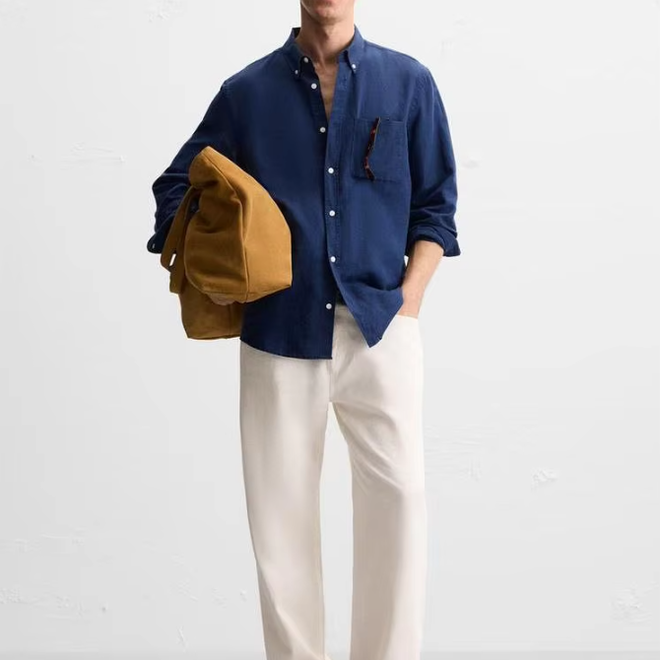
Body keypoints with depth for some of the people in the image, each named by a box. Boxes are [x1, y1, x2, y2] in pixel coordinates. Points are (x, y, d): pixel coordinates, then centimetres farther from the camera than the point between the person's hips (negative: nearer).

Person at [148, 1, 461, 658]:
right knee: (280, 506, 4)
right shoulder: (247, 92, 7)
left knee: (398, 494, -8)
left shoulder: (408, 81, 6)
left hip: (380, 330, 0)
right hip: (279, 333, 1)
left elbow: (434, 203, 9)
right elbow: (176, 187, 16)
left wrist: (408, 302, -2)